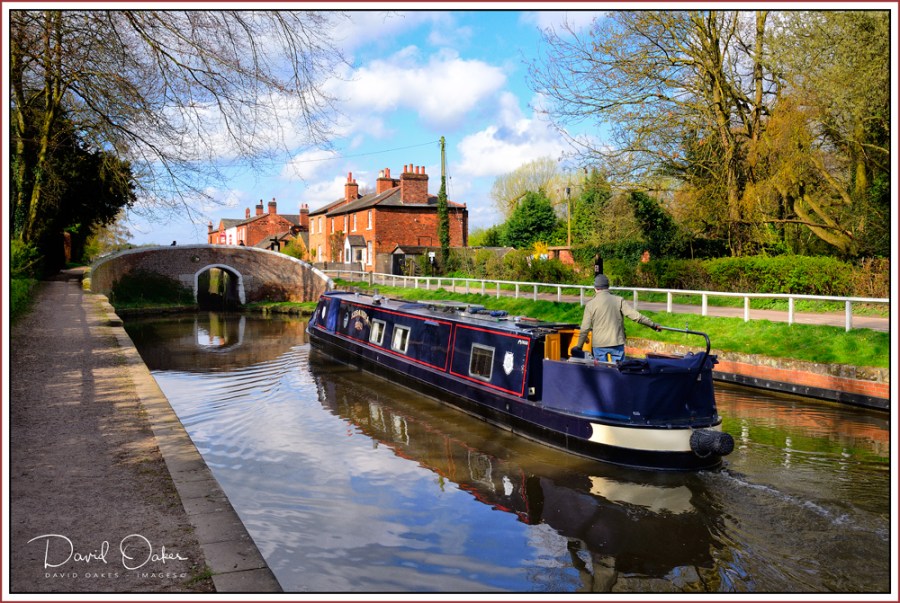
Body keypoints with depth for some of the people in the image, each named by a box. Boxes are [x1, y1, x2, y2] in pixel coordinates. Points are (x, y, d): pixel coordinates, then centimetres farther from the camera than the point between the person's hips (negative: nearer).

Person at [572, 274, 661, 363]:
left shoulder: (590, 304, -3)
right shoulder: (619, 300, -2)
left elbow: (585, 328, -4)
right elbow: (635, 316, -8)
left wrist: (579, 346, 4)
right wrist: (653, 325, 0)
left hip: (599, 344, -1)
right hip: (617, 343, 1)